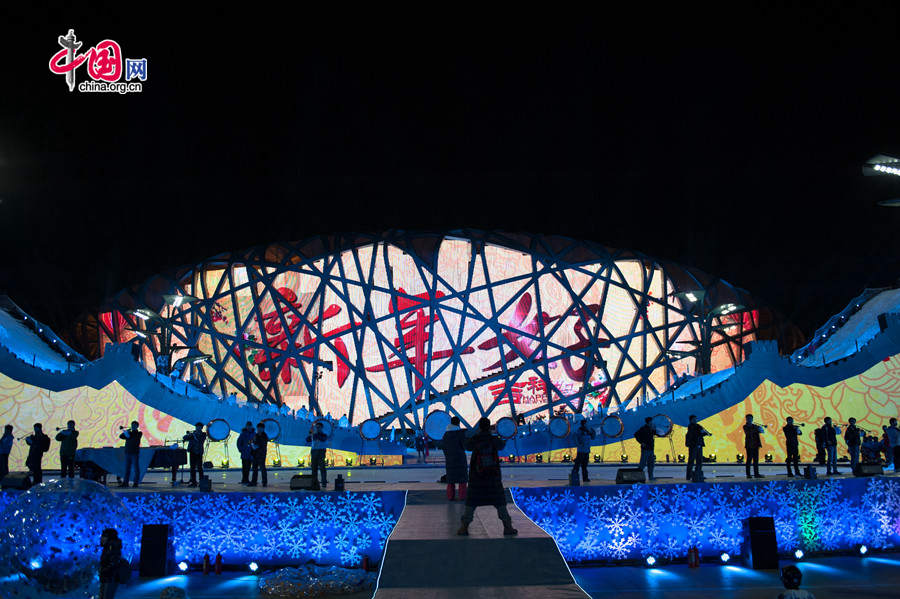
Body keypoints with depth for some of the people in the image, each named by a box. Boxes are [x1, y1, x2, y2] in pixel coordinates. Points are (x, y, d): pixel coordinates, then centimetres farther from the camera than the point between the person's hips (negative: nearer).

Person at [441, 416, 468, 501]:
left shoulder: (446, 433, 6)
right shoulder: (460, 432, -11)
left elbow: (443, 445, 7)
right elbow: (464, 445, -11)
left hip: (449, 458, 5)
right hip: (460, 457, -5)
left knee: (451, 478, 11)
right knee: (462, 477, 3)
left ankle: (450, 496, 9)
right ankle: (462, 496, 0)